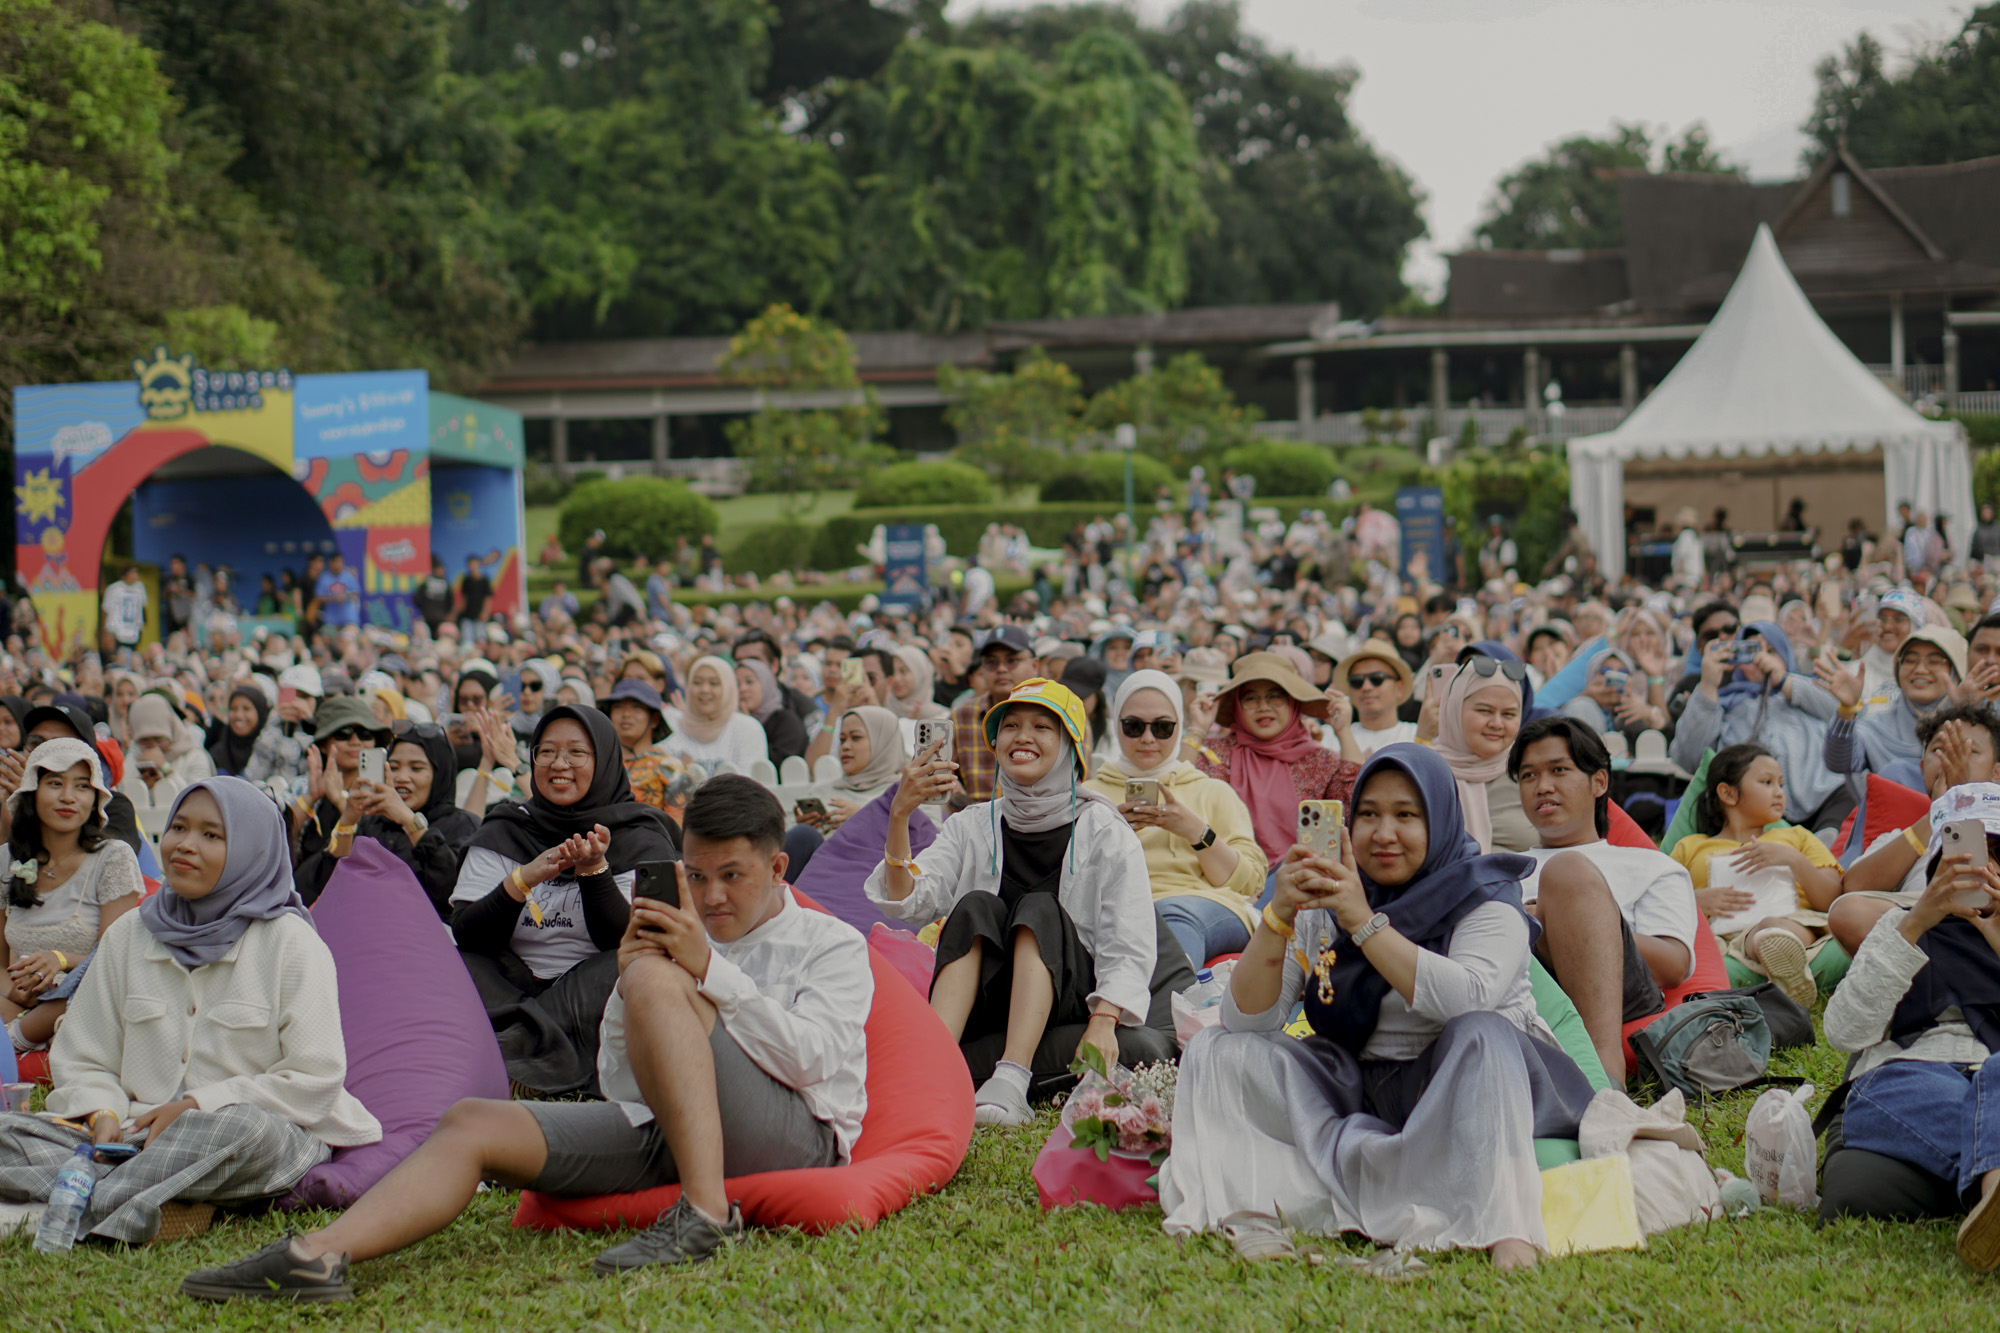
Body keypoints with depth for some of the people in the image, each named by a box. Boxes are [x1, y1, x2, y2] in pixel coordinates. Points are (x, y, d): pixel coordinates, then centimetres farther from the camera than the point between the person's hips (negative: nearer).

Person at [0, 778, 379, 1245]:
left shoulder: (289, 942, 1)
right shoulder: (127, 936, 14)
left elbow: (315, 1079, -6)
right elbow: (82, 1061, 16)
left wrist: (199, 1105, -14)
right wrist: (102, 1115, -7)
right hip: (135, 1134, 4)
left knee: (248, 1128, -40)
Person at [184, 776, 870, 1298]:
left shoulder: (832, 946, 12)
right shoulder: (682, 945, 26)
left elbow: (809, 1057, -8)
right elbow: (622, 1085, 20)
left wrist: (711, 969, -12)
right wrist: (625, 981, 2)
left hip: (797, 1137, -6)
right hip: (659, 1132, 6)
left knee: (656, 979, -27)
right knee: (474, 1124, -12)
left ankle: (707, 1215, -32)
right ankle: (317, 1254, -33)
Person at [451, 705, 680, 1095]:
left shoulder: (640, 838, 3)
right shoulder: (504, 833, 10)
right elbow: (464, 935, -2)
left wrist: (593, 869, -21)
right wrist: (523, 879, -17)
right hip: (510, 987, 2)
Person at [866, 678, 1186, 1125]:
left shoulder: (1104, 832, -3)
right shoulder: (973, 827, 7)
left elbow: (1131, 946, -12)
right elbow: (908, 902, -7)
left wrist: (1104, 1023, -28)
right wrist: (899, 817, -23)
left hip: (1070, 1007, -2)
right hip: (985, 1007, 2)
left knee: (1039, 911, -25)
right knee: (977, 907, -20)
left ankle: (1012, 1082, -43)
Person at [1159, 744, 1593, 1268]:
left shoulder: (1483, 896, -3)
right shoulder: (1323, 902, 6)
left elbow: (1469, 1000, -26)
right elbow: (1246, 1019, -3)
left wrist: (1365, 924, -26)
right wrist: (1279, 915, -18)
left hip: (1453, 1088, -4)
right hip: (1355, 1092, 4)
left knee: (1482, 1037, -35)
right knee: (1216, 1051, -11)